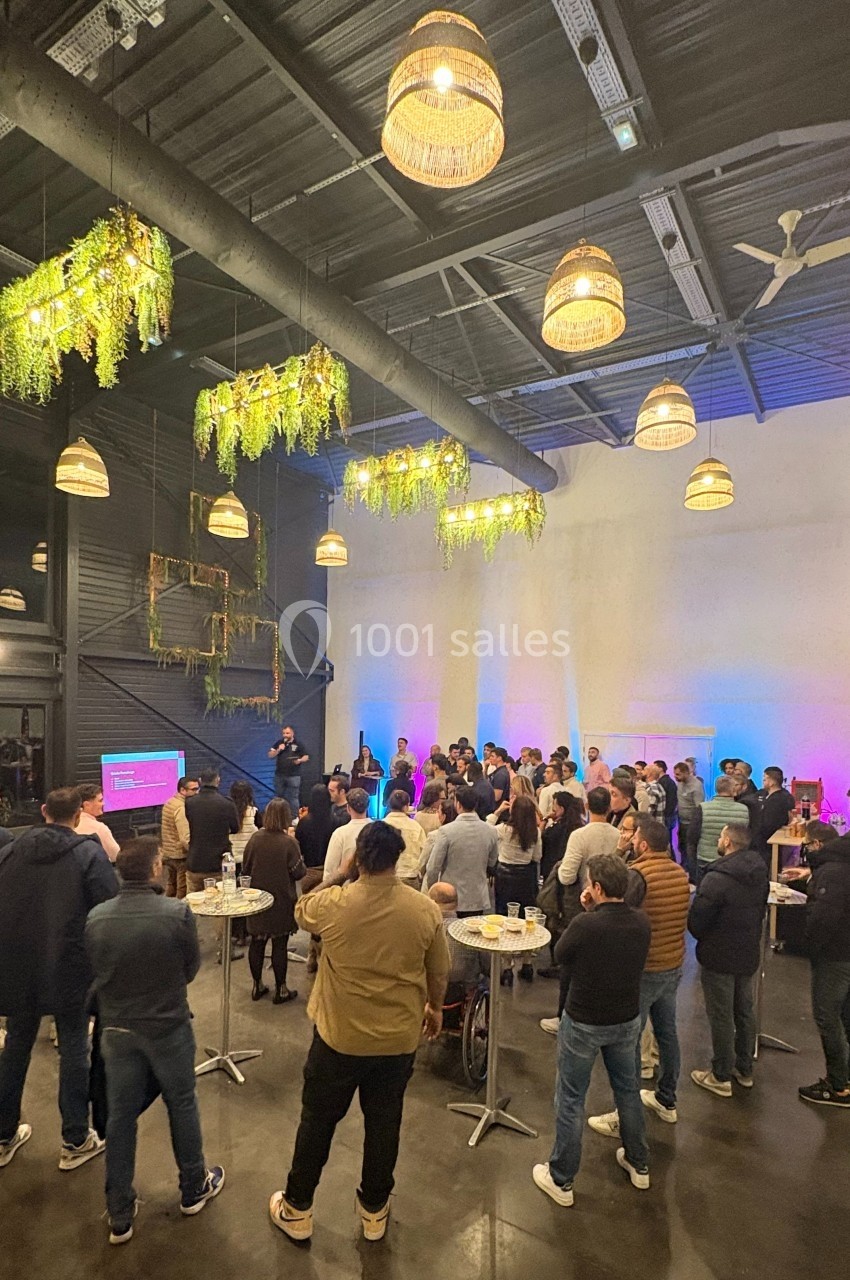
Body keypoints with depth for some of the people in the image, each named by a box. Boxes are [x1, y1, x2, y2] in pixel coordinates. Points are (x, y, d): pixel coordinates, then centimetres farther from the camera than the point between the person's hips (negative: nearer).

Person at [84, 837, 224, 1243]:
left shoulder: (96, 918, -15)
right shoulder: (178, 913, -25)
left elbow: (96, 971, -1)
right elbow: (191, 969, -10)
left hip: (117, 1030, 2)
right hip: (169, 1028, -2)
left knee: (120, 1117, 18)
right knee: (182, 1106, 19)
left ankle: (119, 1217, 33)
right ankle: (194, 1189, 39)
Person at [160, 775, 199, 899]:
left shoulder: (168, 803, 8)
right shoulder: (181, 808, -21)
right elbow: (186, 838, -26)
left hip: (167, 853, 9)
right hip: (181, 856, -9)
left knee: (170, 889, 18)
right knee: (182, 892, 0)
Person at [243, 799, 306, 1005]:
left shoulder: (255, 839, -7)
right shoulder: (289, 843, -19)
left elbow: (246, 868, 5)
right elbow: (299, 872, -11)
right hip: (281, 902, -4)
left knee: (257, 942, 15)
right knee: (279, 945, 7)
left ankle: (257, 986, 28)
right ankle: (280, 990, 17)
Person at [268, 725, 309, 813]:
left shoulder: (298, 744, -1)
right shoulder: (278, 743, 7)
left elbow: (306, 757, 3)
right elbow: (270, 756, 6)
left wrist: (300, 760, -17)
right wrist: (278, 750, -10)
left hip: (293, 775, -3)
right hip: (279, 775, 3)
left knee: (293, 797, -2)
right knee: (279, 797, 12)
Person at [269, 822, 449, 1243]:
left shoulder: (332, 903, -23)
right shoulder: (426, 909, -18)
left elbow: (300, 910, 2)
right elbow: (439, 973, -4)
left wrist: (342, 873, 0)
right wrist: (434, 1008, 15)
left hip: (340, 1036, -1)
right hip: (399, 1038, 2)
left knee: (317, 1121, 21)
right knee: (384, 1123, 22)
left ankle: (297, 1210, 39)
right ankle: (374, 1210, 42)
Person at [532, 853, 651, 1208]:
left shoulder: (585, 925, -29)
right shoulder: (641, 923, -13)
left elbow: (560, 955, -10)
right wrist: (596, 913, -3)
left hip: (583, 1023, -5)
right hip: (627, 1020, 5)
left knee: (571, 1100, 13)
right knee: (628, 1089, 27)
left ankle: (561, 1180, 28)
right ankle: (639, 1164, 46)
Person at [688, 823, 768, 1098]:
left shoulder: (717, 878, -28)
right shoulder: (760, 874, -3)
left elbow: (696, 922, -22)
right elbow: (760, 912, 9)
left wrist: (704, 938, 0)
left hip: (719, 957, -7)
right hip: (749, 955, 7)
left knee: (721, 1016, 7)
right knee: (745, 1011, 21)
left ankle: (721, 1077, 20)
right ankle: (745, 1069, 36)